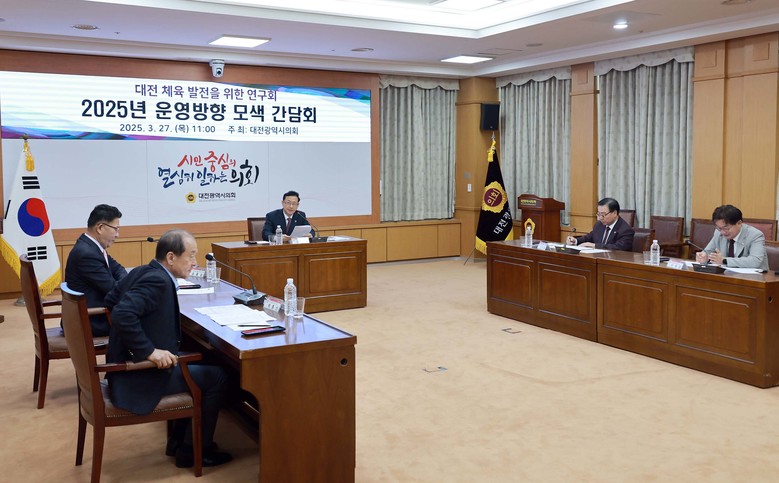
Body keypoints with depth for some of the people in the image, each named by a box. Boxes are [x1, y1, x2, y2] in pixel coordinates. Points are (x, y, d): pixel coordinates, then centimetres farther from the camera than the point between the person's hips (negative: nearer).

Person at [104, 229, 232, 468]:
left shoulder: (142, 271, 5)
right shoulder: (158, 280, -23)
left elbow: (111, 299, 19)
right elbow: (122, 314, -35)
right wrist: (150, 351, -30)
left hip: (130, 365, 10)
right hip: (139, 375, -10)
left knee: (201, 365, 21)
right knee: (216, 376, -3)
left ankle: (179, 441, 25)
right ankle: (193, 450, 10)